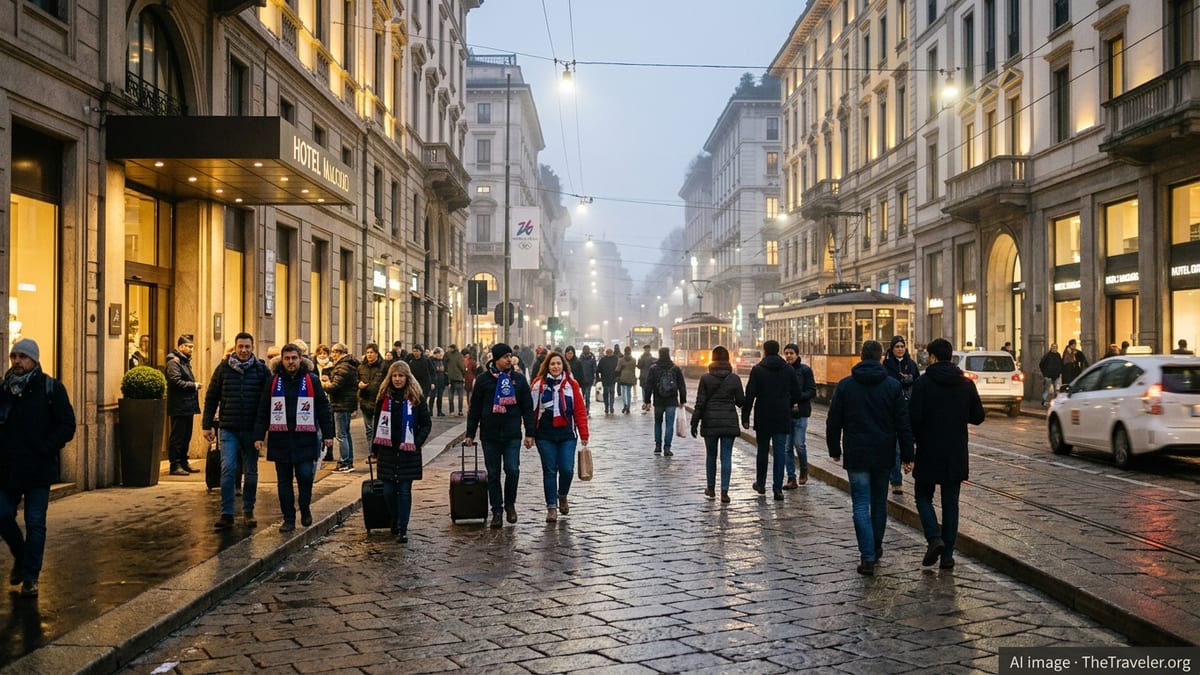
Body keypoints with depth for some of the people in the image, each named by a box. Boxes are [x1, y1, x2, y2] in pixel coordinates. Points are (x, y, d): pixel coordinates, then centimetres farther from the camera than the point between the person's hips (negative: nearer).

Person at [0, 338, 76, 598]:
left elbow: (67, 426, -7)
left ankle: (30, 576, 13)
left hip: (39, 469, -4)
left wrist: (44, 449, -16)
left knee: (35, 524, 2)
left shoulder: (51, 388, -5)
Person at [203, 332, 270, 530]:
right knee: (228, 470, -7)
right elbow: (211, 398, 7)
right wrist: (207, 425, 3)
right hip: (229, 429, 0)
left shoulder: (261, 369, 0)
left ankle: (248, 511, 21)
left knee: (251, 471, 9)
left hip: (252, 430, 0)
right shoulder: (224, 368, 2)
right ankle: (226, 514, -2)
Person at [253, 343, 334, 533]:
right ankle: (288, 518, 14)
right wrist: (259, 435, -1)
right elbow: (263, 411, 5)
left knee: (305, 476, -4)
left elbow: (323, 408, 3)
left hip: (305, 439, -2)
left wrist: (328, 434, 0)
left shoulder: (311, 380, 2)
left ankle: (305, 510, 20)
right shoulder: (273, 381, 5)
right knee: (284, 480, 6)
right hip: (280, 439, 2)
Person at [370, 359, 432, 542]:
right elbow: (377, 423, 9)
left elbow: (426, 424, 1)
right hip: (387, 451, 2)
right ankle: (395, 522, 28)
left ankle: (402, 529, 3)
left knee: (405, 491, -1)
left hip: (408, 452, -2)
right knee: (388, 491, 5)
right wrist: (375, 450, 6)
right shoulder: (384, 397, 4)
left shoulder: (416, 398, -2)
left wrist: (416, 443, -11)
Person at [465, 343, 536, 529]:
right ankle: (497, 511, 15)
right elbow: (474, 409, 7)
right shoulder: (483, 379, 2)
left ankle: (510, 504, 15)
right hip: (489, 436, 0)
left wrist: (529, 433, 2)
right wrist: (470, 434, 4)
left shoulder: (519, 379, 5)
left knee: (512, 470, -8)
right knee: (493, 474, 5)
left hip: (512, 435, 0)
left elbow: (527, 408, 7)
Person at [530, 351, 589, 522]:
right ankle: (551, 506, 13)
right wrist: (531, 434, -2)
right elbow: (532, 409, 1)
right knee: (549, 471, 3)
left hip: (567, 434, 0)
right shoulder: (539, 384, 1)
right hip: (545, 435, 0)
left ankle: (562, 496, 25)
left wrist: (584, 435, -1)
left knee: (567, 469, -5)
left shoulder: (572, 384, 2)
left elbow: (580, 411, 2)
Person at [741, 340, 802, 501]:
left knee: (763, 451, 15)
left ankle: (760, 484, 26)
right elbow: (797, 395, 4)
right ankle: (777, 488, -4)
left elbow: (750, 395, -8)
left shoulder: (757, 369, -4)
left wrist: (745, 417, -4)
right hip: (783, 419, 1)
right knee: (780, 453, 1)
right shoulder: (789, 370, 2)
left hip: (763, 418, -1)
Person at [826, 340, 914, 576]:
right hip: (884, 455, 2)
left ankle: (867, 557, -11)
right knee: (879, 502, 17)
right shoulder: (893, 386, -2)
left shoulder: (845, 385, -2)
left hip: (856, 456, -2)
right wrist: (907, 456, 2)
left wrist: (834, 450, 13)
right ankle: (876, 548, 29)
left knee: (861, 505, -1)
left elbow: (833, 422, 1)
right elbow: (903, 424, -2)